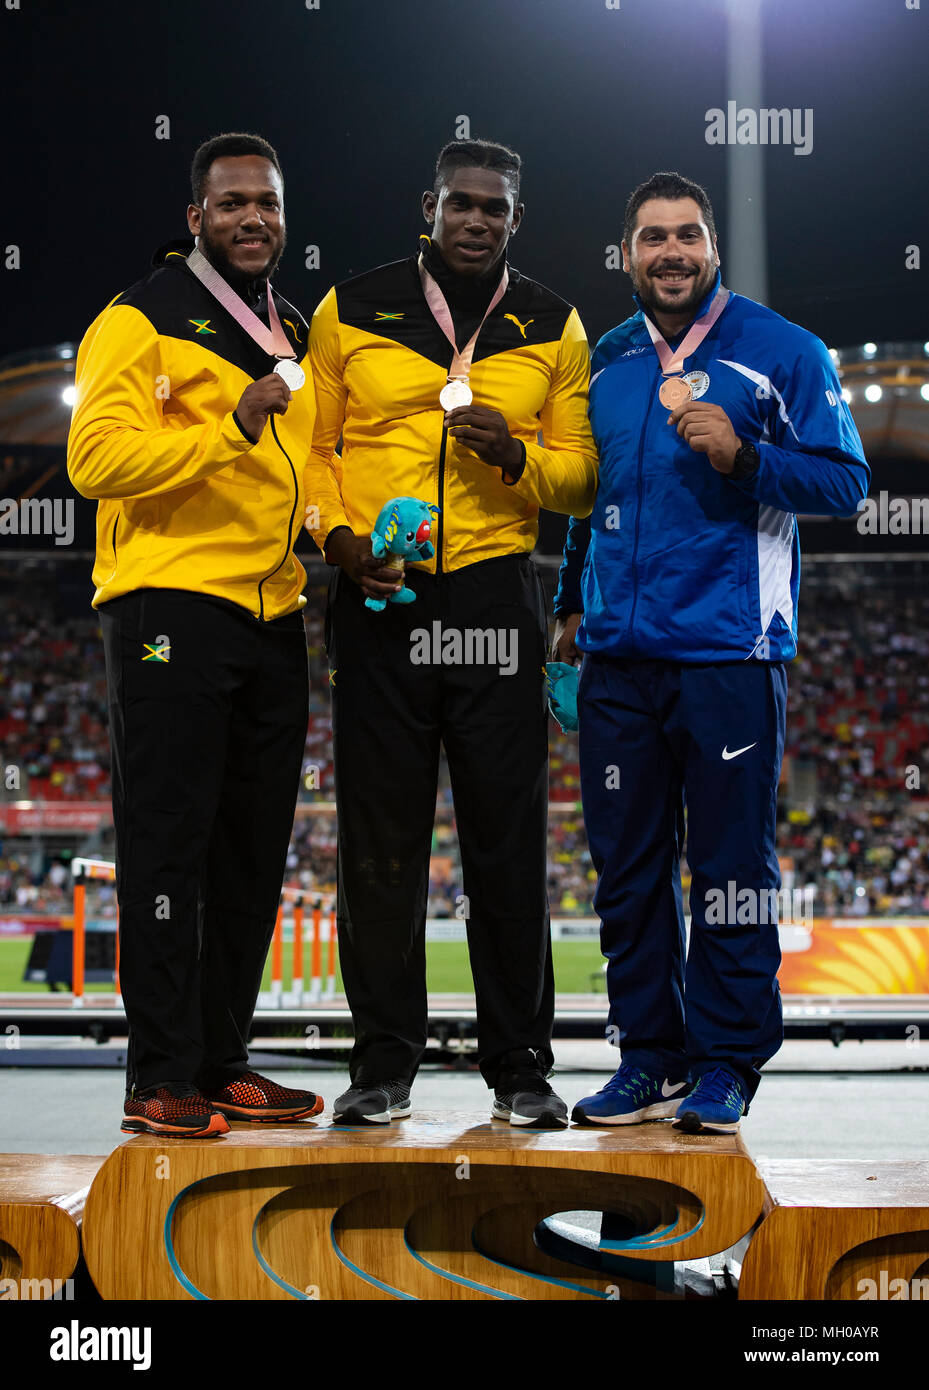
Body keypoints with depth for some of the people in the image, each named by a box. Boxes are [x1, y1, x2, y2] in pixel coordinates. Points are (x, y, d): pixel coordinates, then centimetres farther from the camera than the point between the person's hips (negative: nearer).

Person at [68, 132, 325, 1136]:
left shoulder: (294, 337, 19)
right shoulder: (143, 321, -4)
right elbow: (96, 458, -16)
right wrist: (227, 428, -25)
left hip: (273, 616, 8)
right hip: (171, 610, -7)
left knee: (254, 852, 9)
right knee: (169, 846, -6)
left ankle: (223, 1062, 18)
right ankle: (160, 1079, -1)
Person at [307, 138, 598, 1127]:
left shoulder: (552, 329, 10)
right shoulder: (350, 312, 7)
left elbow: (579, 477, 10)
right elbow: (311, 444, 10)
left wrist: (517, 458, -11)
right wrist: (337, 536, -7)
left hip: (496, 597, 1)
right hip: (379, 598, 0)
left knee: (508, 834, 1)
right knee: (381, 832, 2)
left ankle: (519, 1064, 10)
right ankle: (384, 1061, 12)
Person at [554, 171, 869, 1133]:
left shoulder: (780, 352, 0)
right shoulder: (606, 363, 15)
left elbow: (844, 482, -3)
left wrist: (743, 455, -17)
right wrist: (571, 604, 24)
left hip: (728, 654, -5)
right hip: (618, 657, 5)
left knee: (730, 865, -2)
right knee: (626, 865, 7)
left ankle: (726, 1063, 8)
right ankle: (649, 1056, 17)